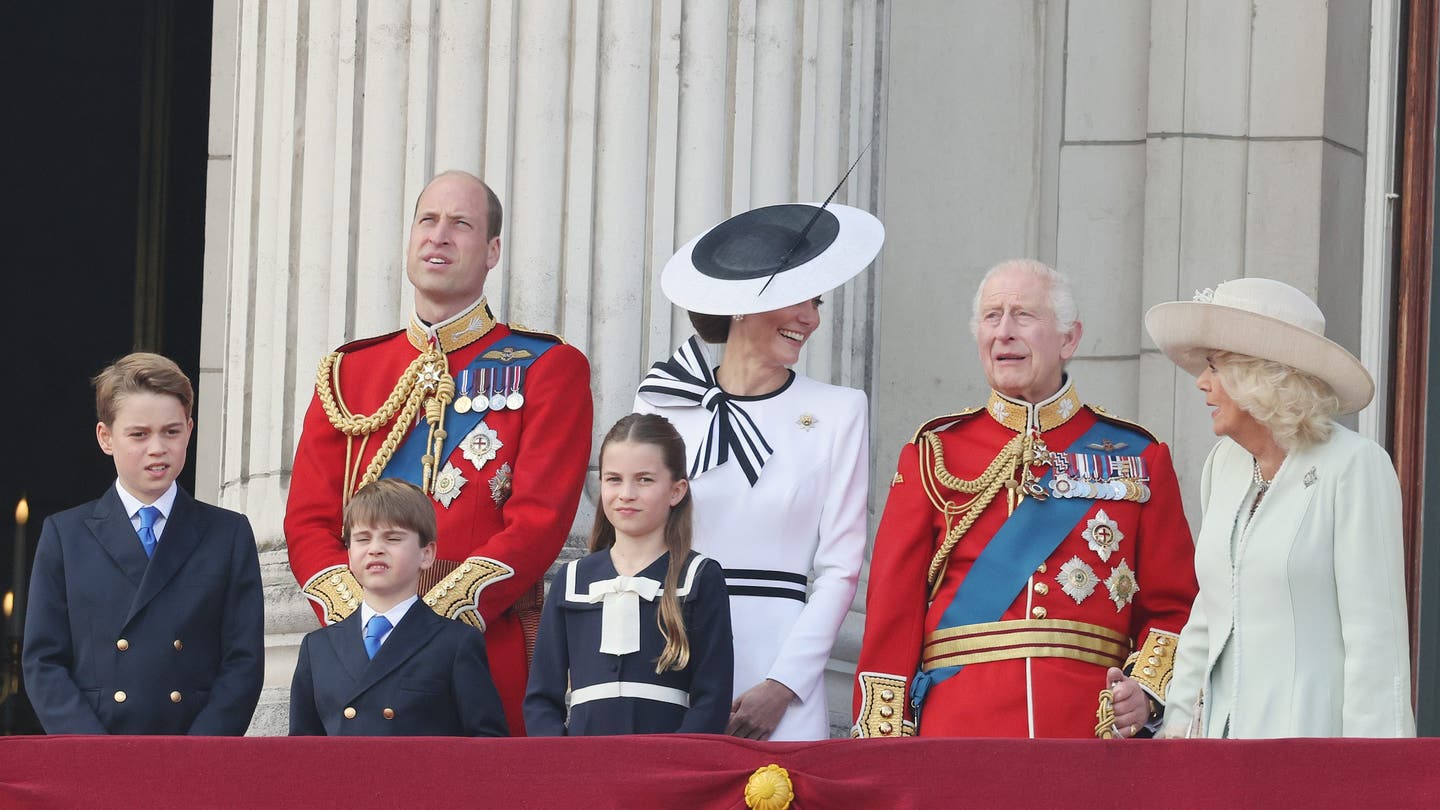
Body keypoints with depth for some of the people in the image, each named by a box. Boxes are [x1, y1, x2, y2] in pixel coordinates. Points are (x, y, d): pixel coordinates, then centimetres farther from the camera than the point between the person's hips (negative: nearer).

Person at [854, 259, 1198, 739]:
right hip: (958, 734, 0)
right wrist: (884, 742, -4)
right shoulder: (935, 453, 9)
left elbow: (1173, 605, 11)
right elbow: (894, 607, 5)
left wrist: (1148, 688, -8)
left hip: (1094, 732, 0)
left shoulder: (1137, 458, 10)